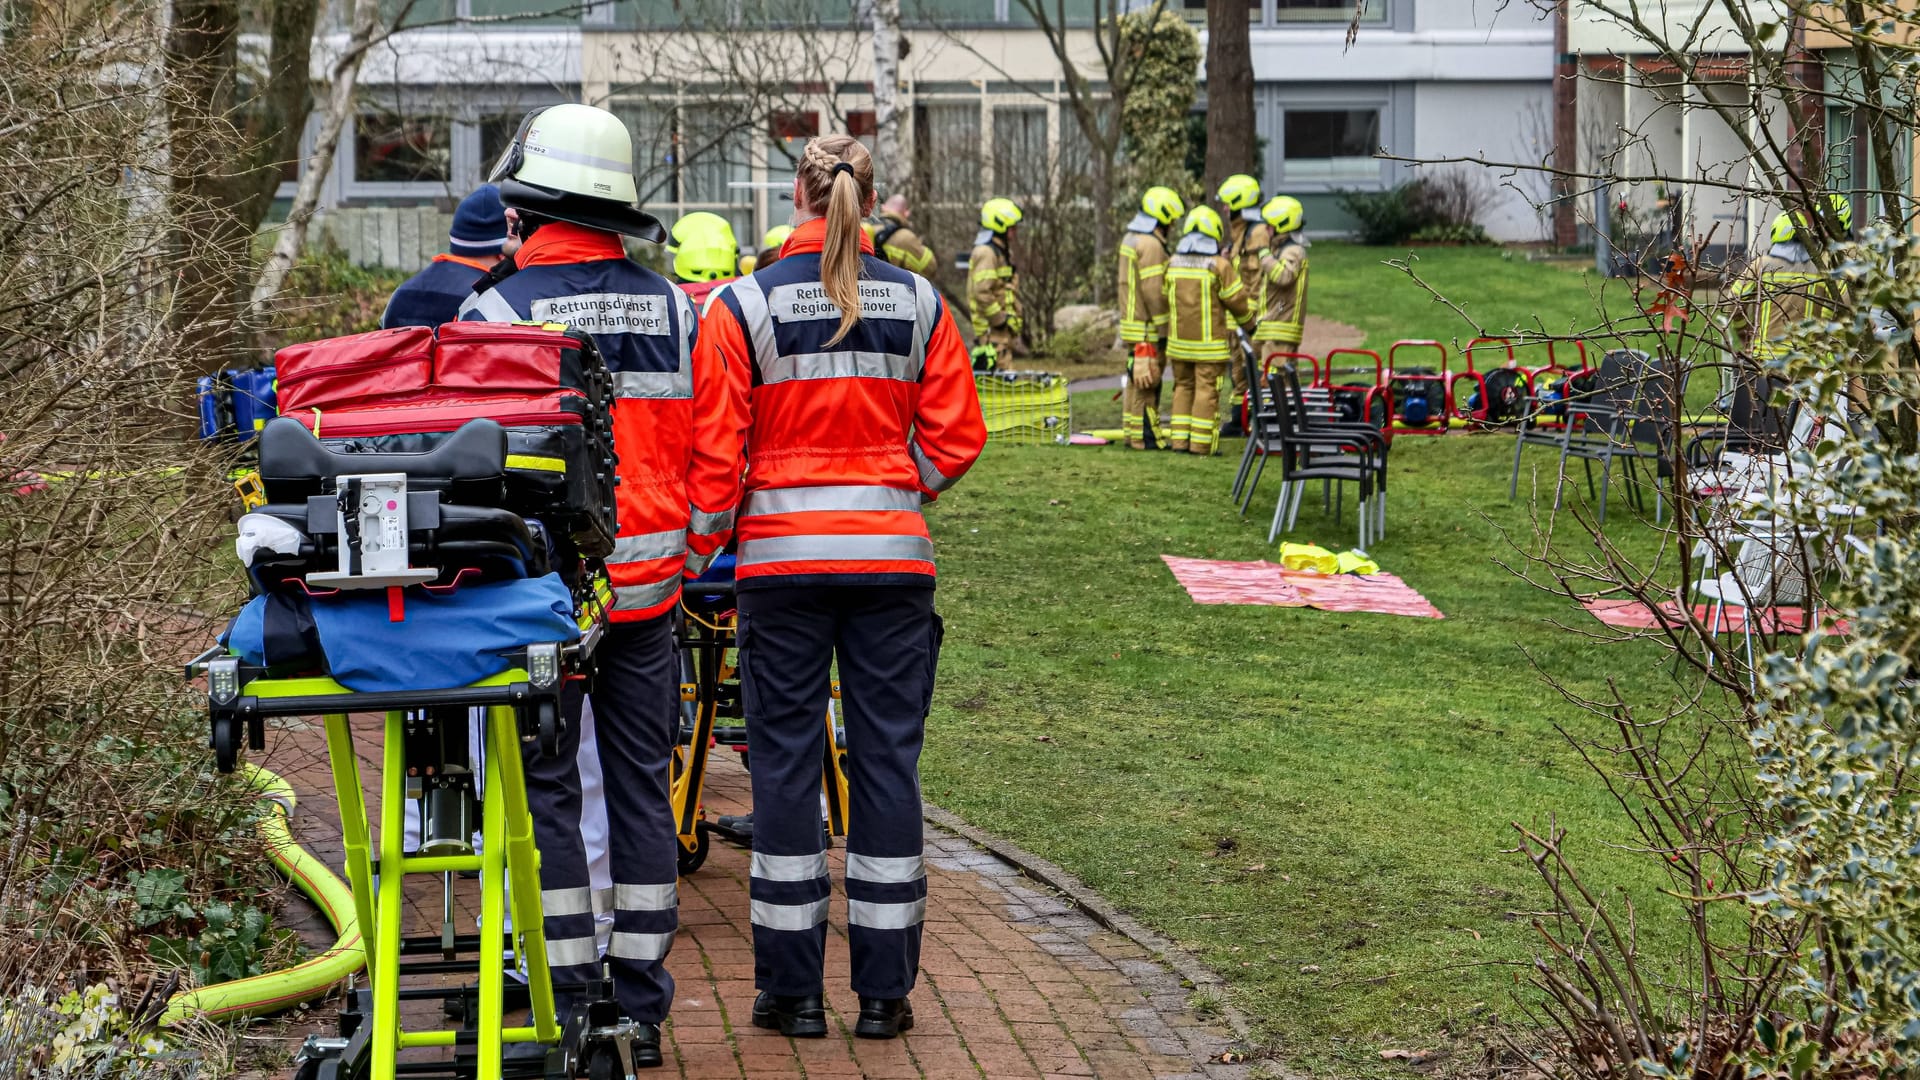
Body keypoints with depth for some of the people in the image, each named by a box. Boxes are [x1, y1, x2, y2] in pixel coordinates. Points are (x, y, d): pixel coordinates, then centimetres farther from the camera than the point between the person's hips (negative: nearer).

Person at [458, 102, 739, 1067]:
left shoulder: (497, 312, -9)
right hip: (647, 587, 4)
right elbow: (714, 455, 5)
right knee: (641, 782, 10)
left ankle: (568, 998, 5)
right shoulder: (673, 308, 4)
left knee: (546, 787, 4)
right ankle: (640, 1002, 14)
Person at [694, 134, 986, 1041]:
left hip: (782, 554, -1)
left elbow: (716, 448, -5)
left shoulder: (744, 305, -4)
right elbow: (955, 439, 1)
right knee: (887, 755, 6)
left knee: (786, 761, 5)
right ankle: (885, 991, 8)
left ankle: (792, 988, 8)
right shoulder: (919, 304, 2)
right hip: (892, 556, 1)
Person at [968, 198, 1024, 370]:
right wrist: (1001, 319, -19)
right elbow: (982, 292, -23)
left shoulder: (1003, 253, 20)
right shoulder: (986, 254, -14)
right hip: (991, 329, -11)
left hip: (1002, 329, 11)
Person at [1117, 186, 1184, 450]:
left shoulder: (1131, 238, 14)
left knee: (1136, 379, 15)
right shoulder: (1151, 245, -18)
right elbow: (1154, 291, -21)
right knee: (1147, 381, -5)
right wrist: (1162, 325, -13)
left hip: (1132, 321, 10)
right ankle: (1145, 436, -3)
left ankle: (1132, 429, 21)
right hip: (1148, 327, -10)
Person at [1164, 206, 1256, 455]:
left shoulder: (1173, 264, 3)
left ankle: (1179, 439, 12)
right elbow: (1238, 300, -5)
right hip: (1209, 342, -5)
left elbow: (1165, 298, 12)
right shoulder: (1219, 266, -12)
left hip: (1179, 340, 5)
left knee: (1183, 386, 15)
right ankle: (1200, 443, -1)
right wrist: (1249, 322, 14)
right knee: (1206, 389, 0)